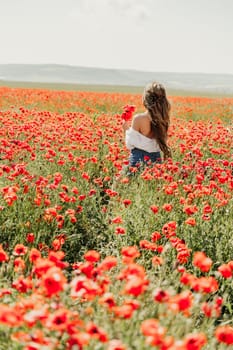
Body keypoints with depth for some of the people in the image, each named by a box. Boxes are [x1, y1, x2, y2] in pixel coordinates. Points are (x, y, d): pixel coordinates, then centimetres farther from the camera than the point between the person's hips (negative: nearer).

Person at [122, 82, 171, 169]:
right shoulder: (163, 119, -1)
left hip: (139, 159, -5)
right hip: (156, 158, 5)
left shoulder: (138, 118, -15)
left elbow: (130, 145, -8)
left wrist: (127, 129, 8)